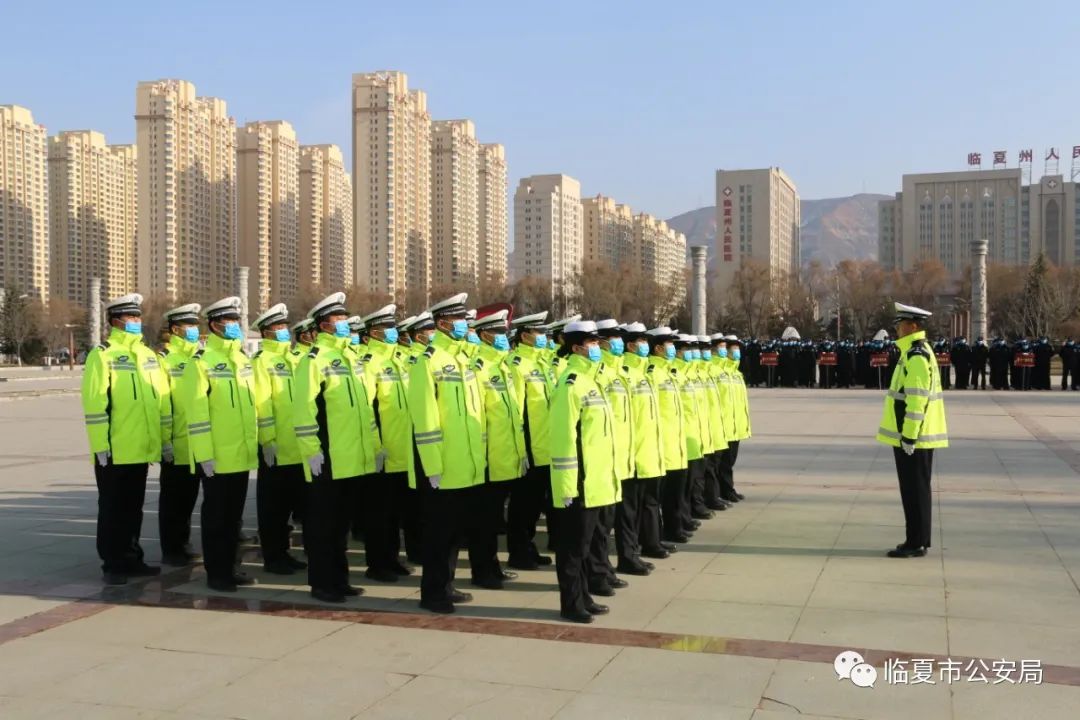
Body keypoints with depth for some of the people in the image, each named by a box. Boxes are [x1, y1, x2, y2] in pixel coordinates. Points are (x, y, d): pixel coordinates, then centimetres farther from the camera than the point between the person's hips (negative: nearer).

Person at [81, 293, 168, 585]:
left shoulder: (148, 355, 13)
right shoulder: (102, 354, -7)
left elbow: (161, 399, 14)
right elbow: (94, 404, -13)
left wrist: (165, 438, 10)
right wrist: (100, 445, -17)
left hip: (142, 450, 6)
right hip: (114, 451, -6)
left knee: (133, 508, 14)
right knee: (112, 509, 4)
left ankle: (131, 558, 24)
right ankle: (112, 565, 11)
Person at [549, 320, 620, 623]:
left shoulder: (588, 379, 14)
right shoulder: (571, 384, -15)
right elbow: (563, 438, -19)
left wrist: (604, 474, 19)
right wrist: (568, 484, -20)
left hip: (594, 481, 9)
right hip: (578, 483, -9)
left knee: (582, 542, 16)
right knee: (573, 545, 2)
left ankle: (583, 598, 26)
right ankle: (571, 604, 11)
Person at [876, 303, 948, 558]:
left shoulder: (917, 356, -17)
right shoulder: (916, 352, 15)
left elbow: (917, 400, -22)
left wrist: (908, 436, -21)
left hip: (912, 437, -10)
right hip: (911, 436, 10)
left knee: (914, 490, -4)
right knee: (915, 489, 14)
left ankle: (916, 543, 2)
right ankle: (918, 540, 21)